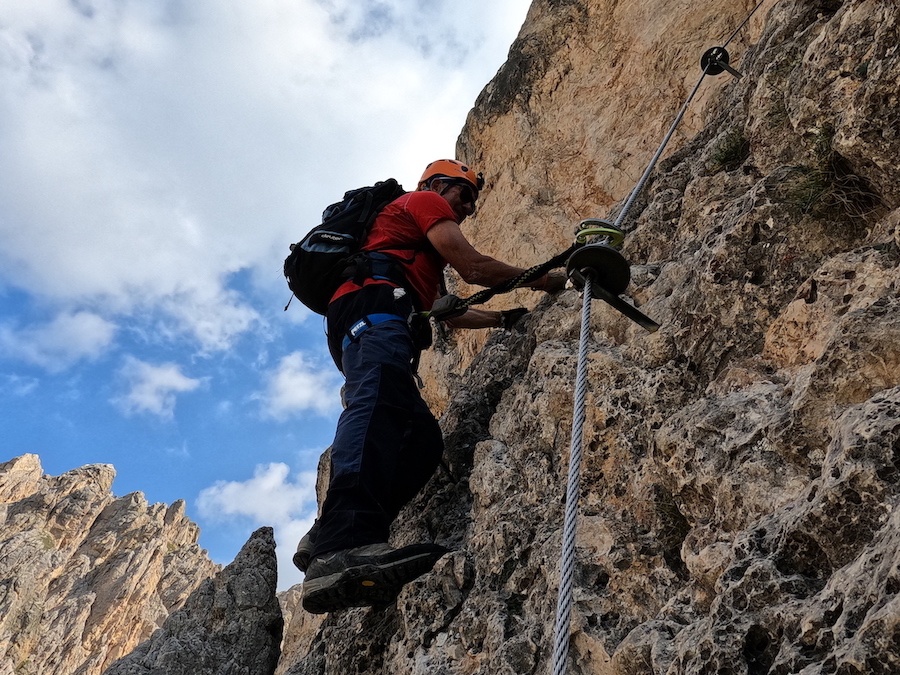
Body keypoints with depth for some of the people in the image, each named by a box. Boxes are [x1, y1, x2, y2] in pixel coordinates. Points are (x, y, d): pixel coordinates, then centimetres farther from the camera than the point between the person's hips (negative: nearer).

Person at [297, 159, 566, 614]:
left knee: (422, 439, -6)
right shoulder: (424, 201, 17)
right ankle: (345, 544, -56)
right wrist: (544, 280, 16)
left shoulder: (417, 243, 44)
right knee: (378, 406, -34)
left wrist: (508, 318, 45)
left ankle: (328, 541, -19)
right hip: (373, 305, -9)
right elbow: (473, 269, 4)